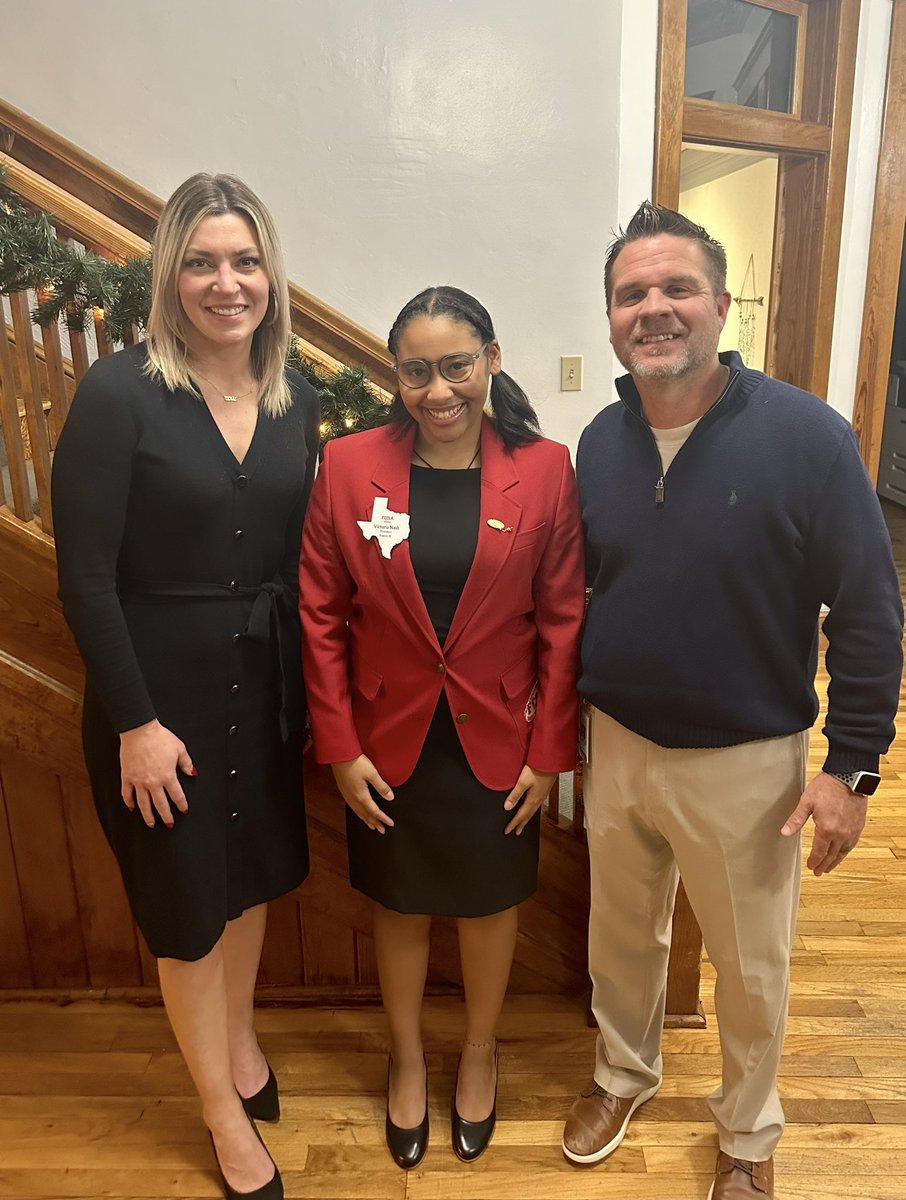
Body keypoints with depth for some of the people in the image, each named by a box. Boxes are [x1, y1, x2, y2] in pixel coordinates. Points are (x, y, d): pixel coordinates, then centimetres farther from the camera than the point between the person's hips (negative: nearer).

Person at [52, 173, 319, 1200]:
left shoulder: (295, 403, 2)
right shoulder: (118, 393, -14)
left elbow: (299, 557, 5)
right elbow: (85, 575, -15)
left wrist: (306, 689, 4)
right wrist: (135, 722, -16)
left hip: (265, 684, 5)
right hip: (161, 690, -5)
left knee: (253, 874, 22)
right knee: (187, 903, 13)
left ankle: (238, 1043, 51)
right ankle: (224, 1116, 38)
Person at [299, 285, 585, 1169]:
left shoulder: (545, 470, -9)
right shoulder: (348, 467, -8)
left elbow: (564, 620, -6)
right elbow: (321, 616, -5)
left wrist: (549, 752, -6)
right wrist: (340, 748, -6)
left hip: (497, 745, 0)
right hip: (389, 745, 1)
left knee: (490, 903, 20)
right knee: (400, 906, 20)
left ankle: (478, 1053, 48)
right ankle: (407, 1058, 47)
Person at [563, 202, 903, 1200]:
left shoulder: (804, 434, -16)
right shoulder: (600, 443, -1)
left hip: (747, 760, -3)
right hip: (617, 744, 4)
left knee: (752, 967, 18)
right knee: (620, 937, 23)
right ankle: (624, 1070, 53)